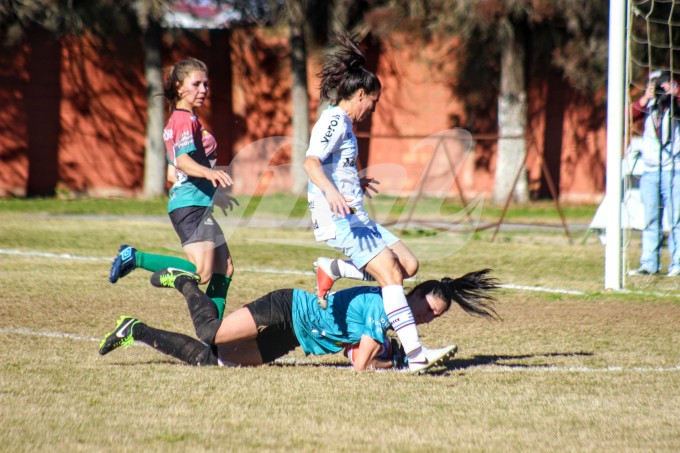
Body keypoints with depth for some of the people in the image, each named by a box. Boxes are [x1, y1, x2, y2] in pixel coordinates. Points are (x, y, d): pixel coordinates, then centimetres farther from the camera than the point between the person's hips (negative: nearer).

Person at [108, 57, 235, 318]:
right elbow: (182, 160, -28)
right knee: (201, 272, -22)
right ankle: (135, 258, -12)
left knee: (224, 269, 11)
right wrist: (208, 172, -47)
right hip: (191, 205, -11)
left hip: (198, 205, 11)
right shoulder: (187, 120, -11)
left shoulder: (176, 120, 19)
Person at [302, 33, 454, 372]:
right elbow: (311, 162, -24)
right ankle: (415, 352, -24)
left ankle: (332, 270, 9)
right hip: (339, 218, -10)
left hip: (355, 217, 10)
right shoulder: (334, 120, -10)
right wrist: (331, 191, -41)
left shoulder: (342, 122, 19)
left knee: (408, 265, 4)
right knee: (391, 273, -18)